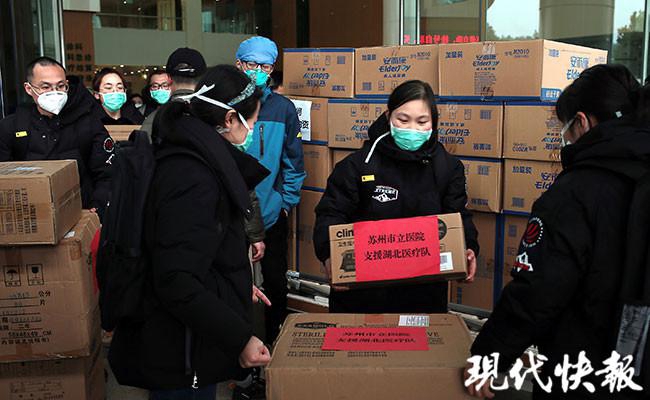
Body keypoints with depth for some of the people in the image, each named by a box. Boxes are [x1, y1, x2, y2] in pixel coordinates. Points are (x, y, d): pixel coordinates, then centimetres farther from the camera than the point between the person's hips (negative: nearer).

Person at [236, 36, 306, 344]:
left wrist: (287, 203, -1)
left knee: (275, 284, 12)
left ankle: (274, 342, 31)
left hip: (272, 215, 1)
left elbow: (294, 162, 4)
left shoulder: (283, 108, 1)